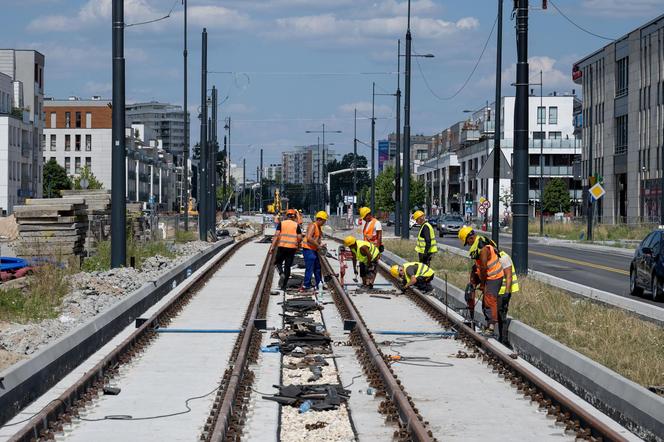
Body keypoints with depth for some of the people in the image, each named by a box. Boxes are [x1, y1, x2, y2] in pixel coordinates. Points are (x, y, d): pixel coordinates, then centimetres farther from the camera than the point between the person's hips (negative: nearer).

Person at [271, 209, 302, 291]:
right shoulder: (296, 225, 3)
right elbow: (300, 238, -2)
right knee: (287, 266, 6)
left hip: (282, 247, -1)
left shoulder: (281, 223, 1)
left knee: (278, 262, 17)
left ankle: (281, 274, -12)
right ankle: (284, 285, 5)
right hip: (292, 247, 1)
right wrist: (298, 245, 17)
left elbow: (277, 235, -8)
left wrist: (273, 246, -8)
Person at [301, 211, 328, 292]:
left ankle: (319, 284, 27)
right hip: (308, 249, -10)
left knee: (317, 267, 17)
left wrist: (321, 244, 7)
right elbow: (309, 238, -27)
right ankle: (306, 286, -6)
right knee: (309, 268, -10)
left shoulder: (319, 227, 15)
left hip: (314, 250, 10)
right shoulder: (313, 226, -16)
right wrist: (318, 245, -21)